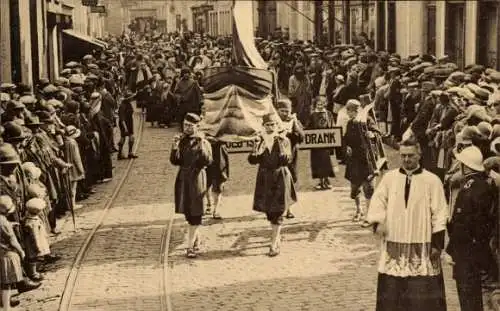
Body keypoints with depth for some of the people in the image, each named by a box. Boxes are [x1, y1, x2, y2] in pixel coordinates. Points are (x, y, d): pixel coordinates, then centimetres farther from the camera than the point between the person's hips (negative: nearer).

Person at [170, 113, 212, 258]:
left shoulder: (202, 141, -6)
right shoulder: (182, 140, 8)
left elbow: (208, 161, -18)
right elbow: (174, 161, 3)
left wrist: (202, 147, -31)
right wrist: (175, 147, -13)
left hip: (196, 179, -6)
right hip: (183, 179, 6)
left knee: (195, 214, -5)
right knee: (188, 213, 12)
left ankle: (190, 246, -6)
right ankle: (196, 242, 26)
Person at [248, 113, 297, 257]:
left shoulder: (283, 141, -3)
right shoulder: (259, 141, 3)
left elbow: (287, 160, -15)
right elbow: (251, 160, -3)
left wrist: (281, 145, -30)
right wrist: (256, 152, -23)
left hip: (280, 178, -3)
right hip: (265, 178, 3)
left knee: (277, 212, -6)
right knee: (269, 211, 11)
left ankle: (274, 245, -6)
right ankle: (277, 238, 31)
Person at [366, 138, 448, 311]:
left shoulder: (432, 180, -3)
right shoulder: (389, 178, 6)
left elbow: (439, 215, -2)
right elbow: (378, 201, 3)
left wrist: (438, 243, -6)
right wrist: (377, 222, -16)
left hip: (422, 245, -2)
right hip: (394, 244, 3)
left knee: (422, 290, -1)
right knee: (392, 289, 6)